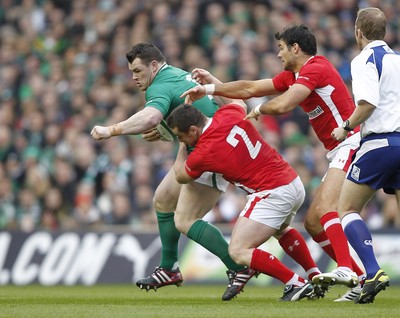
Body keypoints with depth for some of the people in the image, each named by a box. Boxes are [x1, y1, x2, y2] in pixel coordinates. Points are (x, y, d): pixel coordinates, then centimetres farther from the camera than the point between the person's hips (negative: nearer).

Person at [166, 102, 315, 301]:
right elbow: (241, 104, 29)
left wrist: (183, 146, 24)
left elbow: (180, 176, 9)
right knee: (280, 229, 39)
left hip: (271, 194, -9)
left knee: (239, 252, -12)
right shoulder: (229, 114, 0)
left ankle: (297, 283, -17)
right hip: (295, 183, 9)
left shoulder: (203, 153, -15)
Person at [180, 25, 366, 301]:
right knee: (313, 223, 8)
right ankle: (361, 280, 8)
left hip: (350, 145, -11)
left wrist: (259, 109, -2)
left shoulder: (314, 69, -12)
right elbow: (251, 88, 25)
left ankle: (346, 269, -41)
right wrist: (210, 89, 20)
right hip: (339, 153, 11)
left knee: (324, 209, -29)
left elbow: (282, 106, -23)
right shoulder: (293, 76, 18)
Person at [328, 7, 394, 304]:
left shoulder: (366, 59, -4)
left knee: (347, 209, 5)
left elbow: (368, 102, -19)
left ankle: (373, 272, -14)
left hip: (380, 142, -6)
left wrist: (346, 128, -5)